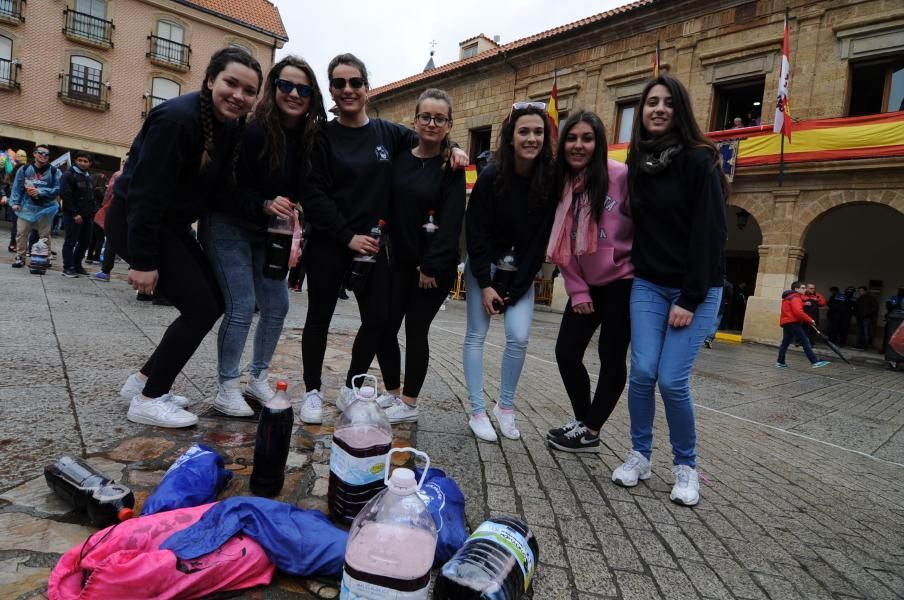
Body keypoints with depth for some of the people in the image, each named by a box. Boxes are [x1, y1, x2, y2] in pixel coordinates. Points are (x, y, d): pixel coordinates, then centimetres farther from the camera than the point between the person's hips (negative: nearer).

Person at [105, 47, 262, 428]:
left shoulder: (232, 126, 2)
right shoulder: (178, 118, -24)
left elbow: (220, 185, 9)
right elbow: (147, 192, -26)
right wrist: (143, 261, -26)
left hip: (171, 224, 9)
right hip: (134, 221, -9)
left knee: (213, 301, 7)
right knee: (201, 307, -12)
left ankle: (145, 380, 20)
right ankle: (148, 400, 4)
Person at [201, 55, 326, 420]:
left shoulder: (311, 139, -6)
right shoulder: (252, 131, -22)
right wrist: (265, 205, -33)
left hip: (267, 231, 6)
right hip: (228, 226, -6)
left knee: (277, 306, 4)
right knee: (241, 306, -10)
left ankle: (257, 379, 21)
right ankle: (226, 388, 6)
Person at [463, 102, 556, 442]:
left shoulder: (551, 180, -11)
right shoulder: (491, 177, -15)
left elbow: (541, 237, -7)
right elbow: (475, 233, -11)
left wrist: (515, 286, -9)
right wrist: (485, 284, -13)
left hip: (521, 272, 2)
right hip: (484, 266, -1)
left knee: (519, 337, -6)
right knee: (476, 335, 0)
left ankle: (505, 407, 14)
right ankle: (478, 412, 10)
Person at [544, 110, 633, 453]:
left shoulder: (621, 176, -15)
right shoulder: (561, 184, 1)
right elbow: (562, 247, 4)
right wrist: (577, 292, 0)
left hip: (623, 281, -5)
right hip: (587, 284, 6)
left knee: (611, 357, 1)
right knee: (566, 352, 3)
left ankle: (590, 432, 15)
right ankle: (582, 422, 21)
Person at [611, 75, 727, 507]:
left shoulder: (699, 160, -9)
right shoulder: (637, 164, 8)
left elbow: (710, 234, -14)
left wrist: (690, 299, -17)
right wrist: (635, 273, 8)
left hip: (696, 290, -4)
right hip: (647, 285, 4)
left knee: (672, 380, -9)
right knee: (642, 372, -5)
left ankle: (686, 466, 13)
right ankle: (639, 455, 15)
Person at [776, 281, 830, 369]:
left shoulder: (789, 297, 22)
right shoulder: (795, 298, -10)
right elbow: (798, 312, -21)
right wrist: (810, 319, -14)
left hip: (786, 323, 10)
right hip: (793, 323, -10)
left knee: (785, 342, 11)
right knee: (805, 341, -12)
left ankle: (780, 362, 13)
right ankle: (815, 362, -16)